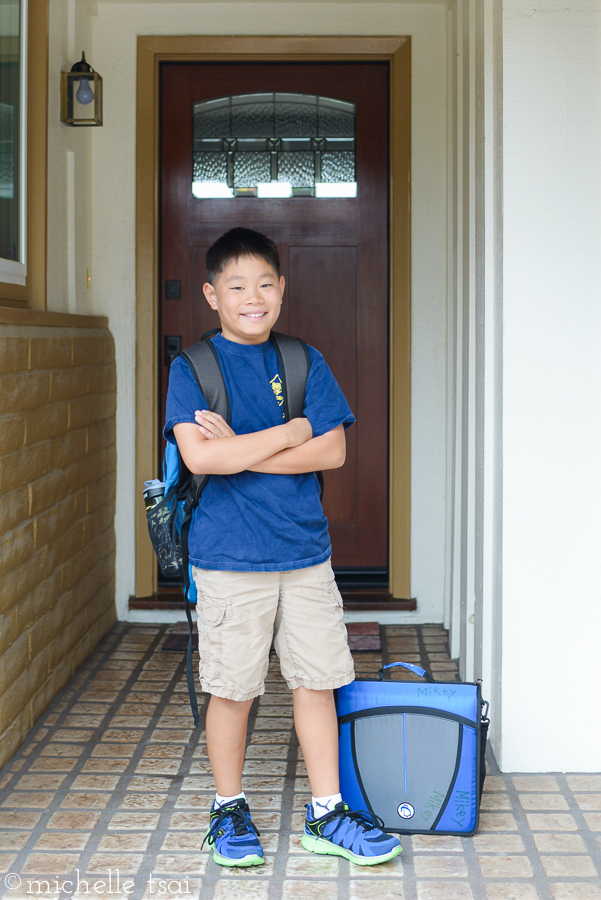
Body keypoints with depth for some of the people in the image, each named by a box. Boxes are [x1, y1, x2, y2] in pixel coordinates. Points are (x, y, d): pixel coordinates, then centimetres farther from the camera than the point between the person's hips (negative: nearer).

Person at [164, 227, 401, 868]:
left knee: (317, 681, 7)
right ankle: (229, 809, 24)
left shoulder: (304, 362, 6)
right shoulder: (192, 368, -3)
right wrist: (289, 433, -12)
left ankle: (327, 815, 19)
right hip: (229, 558, -3)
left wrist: (239, 450, -12)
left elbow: (332, 451, -4)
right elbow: (199, 456, -17)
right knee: (231, 689, 5)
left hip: (306, 551, 3)